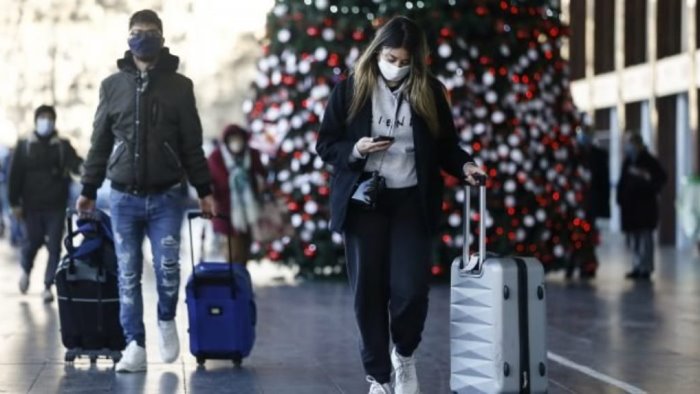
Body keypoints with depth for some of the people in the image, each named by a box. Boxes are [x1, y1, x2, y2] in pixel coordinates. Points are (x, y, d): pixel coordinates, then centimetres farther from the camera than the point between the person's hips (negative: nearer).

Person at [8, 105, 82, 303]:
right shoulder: (24, 146, 4)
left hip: (56, 206, 0)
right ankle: (26, 270, 39)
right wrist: (15, 203, -3)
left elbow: (76, 165, -10)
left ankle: (48, 286, 4)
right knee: (32, 241, 8)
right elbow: (15, 175, 2)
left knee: (54, 246, -3)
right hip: (32, 206, 0)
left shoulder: (63, 146, 5)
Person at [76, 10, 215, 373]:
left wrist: (203, 190, 3)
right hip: (123, 197, 2)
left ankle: (166, 321, 19)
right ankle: (135, 346, 9)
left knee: (167, 267, -10)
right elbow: (100, 143, 11)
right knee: (128, 275, 2)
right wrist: (88, 190, 10)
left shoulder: (179, 86, 3)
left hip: (166, 197, -1)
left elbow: (192, 144, 5)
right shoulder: (112, 85, 7)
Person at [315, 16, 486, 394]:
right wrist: (355, 150, -16)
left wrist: (464, 165, -10)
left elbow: (446, 146, 10)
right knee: (368, 291, 3)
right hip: (364, 202, 0)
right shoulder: (350, 89, -2)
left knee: (410, 289, -8)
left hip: (412, 202, 0)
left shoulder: (430, 92, 1)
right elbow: (325, 145, 3)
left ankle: (404, 356, 22)